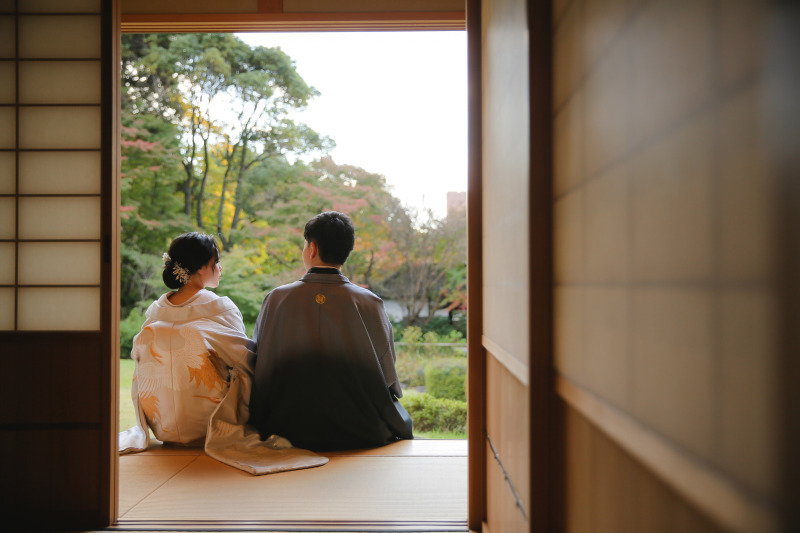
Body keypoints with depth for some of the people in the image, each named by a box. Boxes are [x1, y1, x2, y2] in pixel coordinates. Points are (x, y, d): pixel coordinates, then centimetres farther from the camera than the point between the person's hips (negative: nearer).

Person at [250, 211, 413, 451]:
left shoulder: (276, 299, -7)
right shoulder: (369, 303, -11)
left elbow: (260, 372, 1)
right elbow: (388, 378, -5)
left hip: (291, 433, 3)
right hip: (360, 435, -2)